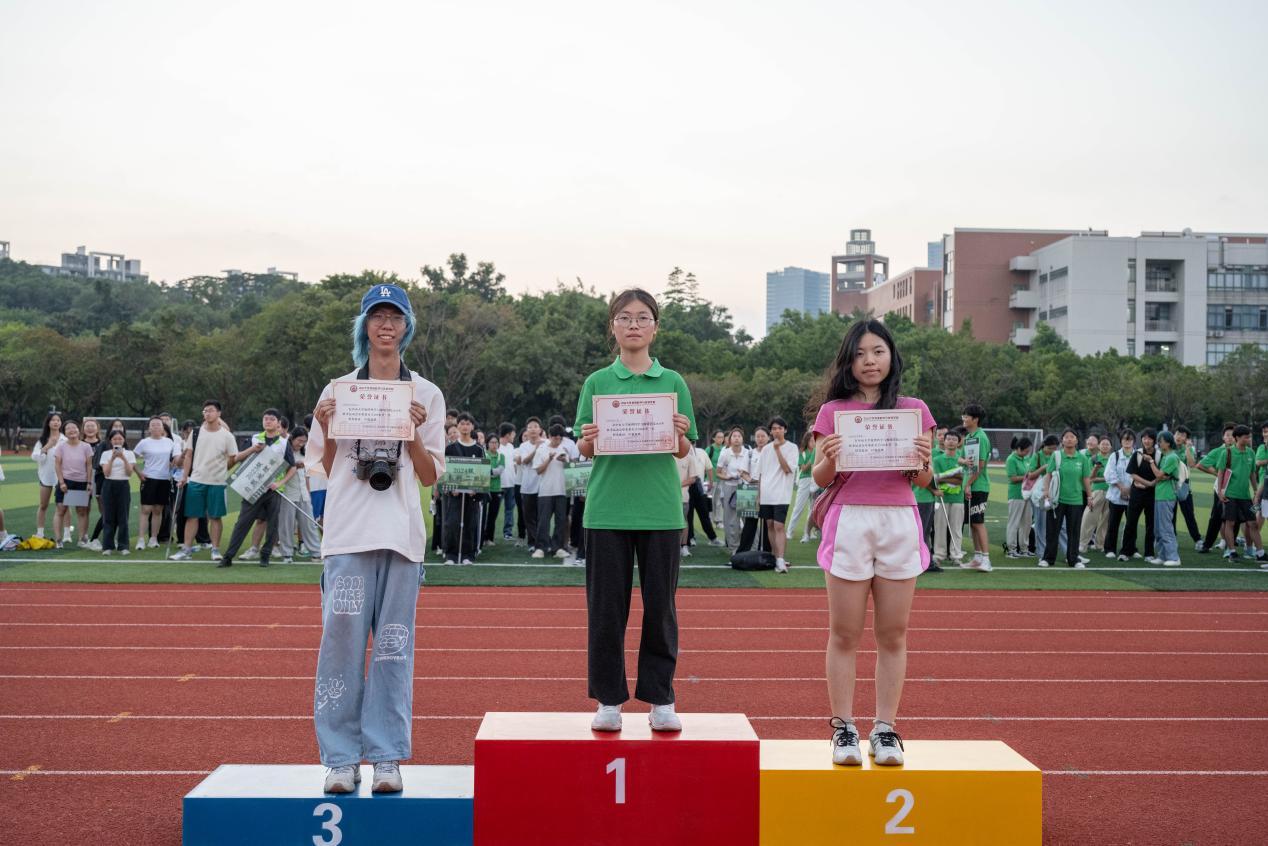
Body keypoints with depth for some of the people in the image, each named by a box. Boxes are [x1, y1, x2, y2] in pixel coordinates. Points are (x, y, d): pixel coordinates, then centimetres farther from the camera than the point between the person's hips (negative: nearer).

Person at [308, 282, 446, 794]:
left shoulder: (427, 395, 10)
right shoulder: (337, 391, 10)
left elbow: (430, 477, 7)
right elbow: (325, 472, 11)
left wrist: (413, 433, -8)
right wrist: (327, 431, -6)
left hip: (402, 534, 0)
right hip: (348, 532, 0)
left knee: (394, 646, 0)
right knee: (341, 640, -6)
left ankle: (387, 758, 8)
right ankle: (341, 759, 3)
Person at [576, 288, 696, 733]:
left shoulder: (673, 382, 8)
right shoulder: (597, 382, 7)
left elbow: (684, 451, 7)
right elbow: (584, 449, 6)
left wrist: (679, 435, -14)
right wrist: (588, 441, -16)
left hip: (660, 508, 0)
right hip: (607, 508, 0)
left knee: (660, 606, 4)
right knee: (606, 607, 3)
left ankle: (660, 700, 15)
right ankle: (609, 700, 14)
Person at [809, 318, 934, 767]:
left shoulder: (914, 410, 9)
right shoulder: (833, 411, 6)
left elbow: (923, 481, 8)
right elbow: (820, 479, 3)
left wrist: (923, 461, -13)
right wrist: (829, 459, -18)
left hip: (900, 523, 1)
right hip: (849, 523, -1)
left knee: (893, 634, 4)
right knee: (845, 634, 1)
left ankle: (886, 729, 11)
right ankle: (843, 729, 8)